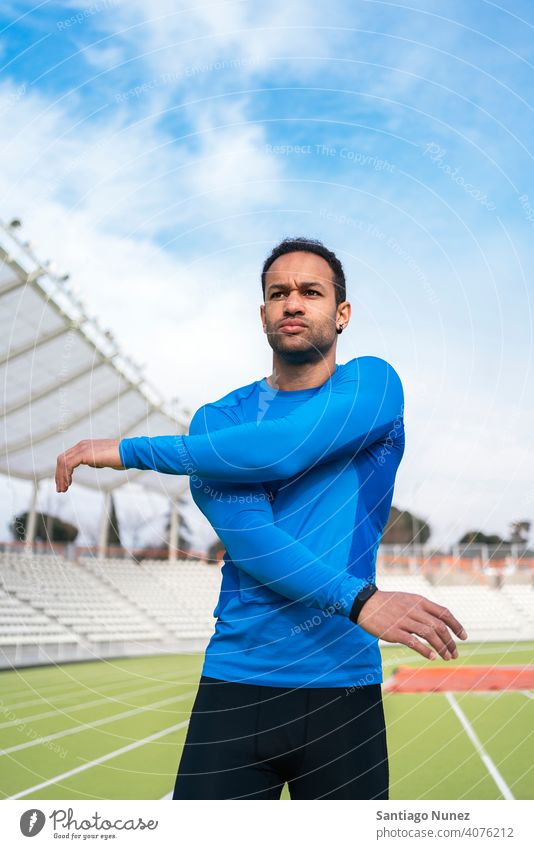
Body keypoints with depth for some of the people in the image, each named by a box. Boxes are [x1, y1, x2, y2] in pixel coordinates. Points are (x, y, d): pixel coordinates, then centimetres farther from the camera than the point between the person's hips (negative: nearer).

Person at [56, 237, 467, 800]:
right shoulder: (218, 418, 6)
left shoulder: (373, 384, 1)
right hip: (234, 689, 1)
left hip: (343, 691, -1)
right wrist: (359, 600, -22)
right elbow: (247, 534, -10)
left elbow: (280, 451, -17)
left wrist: (131, 451, -10)